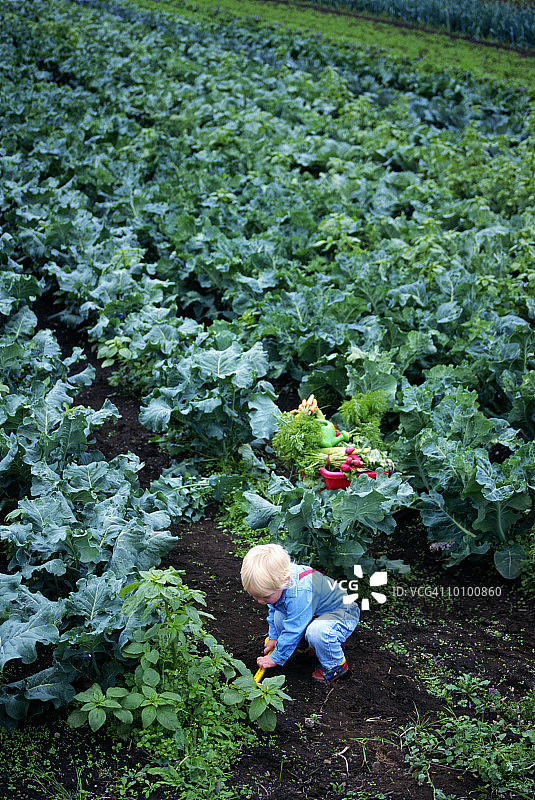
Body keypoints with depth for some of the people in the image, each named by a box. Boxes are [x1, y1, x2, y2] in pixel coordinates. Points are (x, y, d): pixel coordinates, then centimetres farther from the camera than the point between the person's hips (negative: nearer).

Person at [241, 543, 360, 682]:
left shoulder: (299, 594, -40)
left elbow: (292, 632, -30)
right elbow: (272, 610, 11)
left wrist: (276, 659, -19)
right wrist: (273, 637, 12)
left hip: (343, 614, -9)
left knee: (316, 632, -37)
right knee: (279, 616, -7)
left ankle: (336, 665, -9)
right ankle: (302, 645, 17)